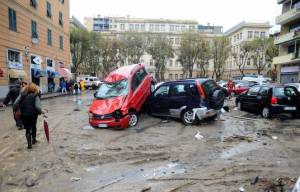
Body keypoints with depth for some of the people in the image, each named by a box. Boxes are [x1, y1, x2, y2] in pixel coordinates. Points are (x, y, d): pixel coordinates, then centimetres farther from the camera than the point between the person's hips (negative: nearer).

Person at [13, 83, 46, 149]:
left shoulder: (22, 95, 4)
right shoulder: (36, 96, -7)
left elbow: (15, 104, -3)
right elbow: (37, 106, -18)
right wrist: (42, 111, -3)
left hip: (24, 115, 2)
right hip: (33, 114, -2)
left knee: (27, 129, 13)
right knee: (33, 126, 24)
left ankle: (29, 143, 7)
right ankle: (33, 139, 39)